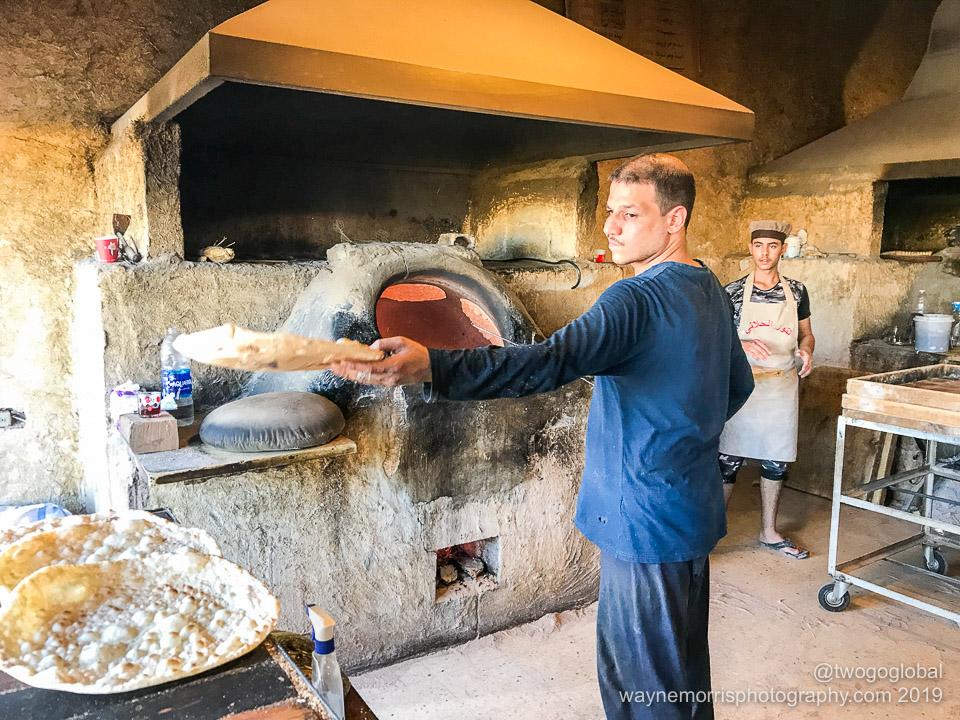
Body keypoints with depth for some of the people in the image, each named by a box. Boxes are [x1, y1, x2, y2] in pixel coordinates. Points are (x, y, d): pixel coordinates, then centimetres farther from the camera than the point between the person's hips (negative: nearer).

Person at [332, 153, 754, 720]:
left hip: (647, 519, -10)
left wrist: (431, 367, -48)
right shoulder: (711, 290, 9)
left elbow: (550, 363, -39)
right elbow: (739, 385, 21)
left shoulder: (640, 301, -23)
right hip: (694, 510, 10)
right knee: (685, 664, 26)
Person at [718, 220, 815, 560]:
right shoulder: (733, 292, -2)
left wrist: (806, 350, -7)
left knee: (776, 462, 12)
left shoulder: (796, 291, 7)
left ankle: (769, 532, 28)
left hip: (781, 389, 3)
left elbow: (806, 334, 16)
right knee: (728, 461, -3)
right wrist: (742, 345, -20)